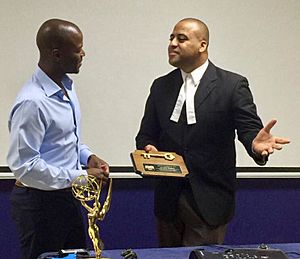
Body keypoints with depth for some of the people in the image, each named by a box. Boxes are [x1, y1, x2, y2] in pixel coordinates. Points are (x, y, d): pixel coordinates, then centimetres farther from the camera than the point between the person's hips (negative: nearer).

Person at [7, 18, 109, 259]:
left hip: (66, 196, 9)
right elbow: (23, 164, -26)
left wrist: (87, 156, 0)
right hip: (39, 201, -9)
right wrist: (80, 176, -21)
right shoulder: (32, 102, -25)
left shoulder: (67, 87, 4)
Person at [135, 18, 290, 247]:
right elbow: (146, 134, 11)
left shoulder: (233, 85, -5)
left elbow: (249, 128, -10)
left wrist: (256, 143, -34)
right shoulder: (160, 86, 8)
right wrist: (148, 148, -12)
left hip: (209, 201, -4)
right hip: (168, 200, 5)